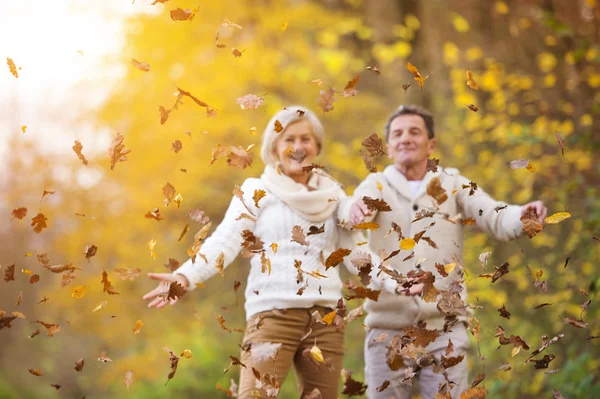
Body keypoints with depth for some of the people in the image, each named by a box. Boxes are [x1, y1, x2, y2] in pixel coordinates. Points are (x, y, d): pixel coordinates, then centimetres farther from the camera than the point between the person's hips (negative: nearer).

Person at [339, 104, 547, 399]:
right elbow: (361, 205, -16)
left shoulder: (453, 184, 7)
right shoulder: (377, 184, 6)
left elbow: (496, 219, -6)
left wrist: (523, 216, -29)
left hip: (444, 330, 0)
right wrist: (354, 208, -41)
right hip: (388, 329, 0)